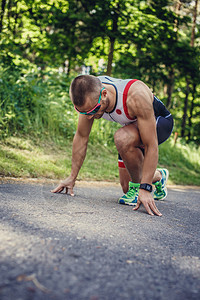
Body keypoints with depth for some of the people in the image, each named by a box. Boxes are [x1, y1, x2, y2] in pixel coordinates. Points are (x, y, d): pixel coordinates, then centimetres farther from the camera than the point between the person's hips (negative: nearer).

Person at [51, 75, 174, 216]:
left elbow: (151, 146, -39)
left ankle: (138, 185, -15)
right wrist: (72, 177, -9)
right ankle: (159, 176, 36)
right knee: (127, 187, 6)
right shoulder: (89, 96, -25)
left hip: (159, 122, -6)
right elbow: (81, 137, -11)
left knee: (122, 138, -38)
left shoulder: (136, 96, -42)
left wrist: (145, 189, -41)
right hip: (134, 125, 6)